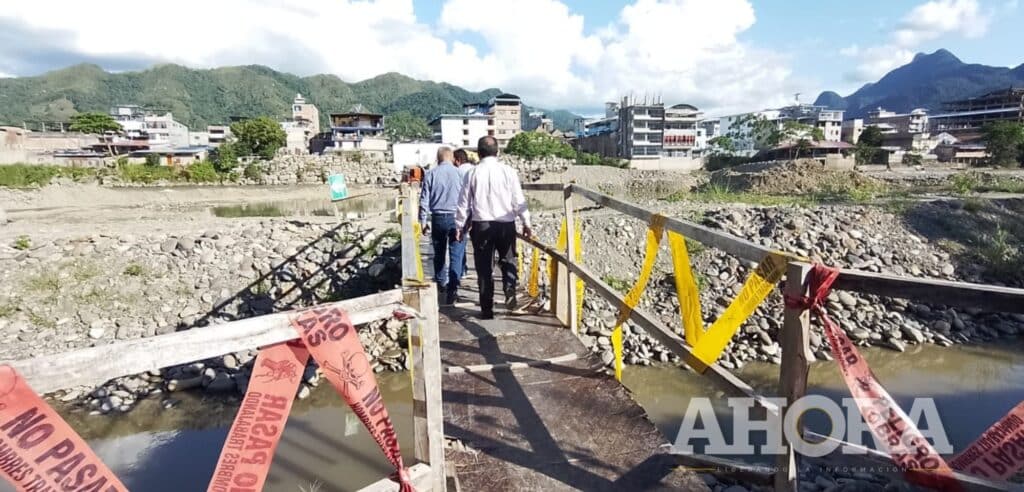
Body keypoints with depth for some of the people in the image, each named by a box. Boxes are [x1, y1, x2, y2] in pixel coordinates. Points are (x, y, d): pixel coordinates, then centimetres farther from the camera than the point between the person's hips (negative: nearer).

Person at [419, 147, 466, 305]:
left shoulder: (431, 174, 0)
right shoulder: (459, 173, -5)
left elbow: (424, 200, 1)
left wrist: (423, 220, 9)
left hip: (438, 218, 2)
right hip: (456, 218, -2)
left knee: (439, 253, 18)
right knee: (456, 255, -1)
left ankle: (440, 283, 32)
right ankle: (452, 288, -10)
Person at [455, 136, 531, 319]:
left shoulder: (473, 173, -1)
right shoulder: (508, 172, -2)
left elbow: (464, 203, 3)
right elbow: (519, 200, 1)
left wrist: (459, 225, 13)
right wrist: (526, 223, 11)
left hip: (481, 225, 0)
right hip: (506, 224, 0)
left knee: (484, 267, 7)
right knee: (508, 261, 19)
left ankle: (487, 309, 10)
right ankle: (510, 291, -6)